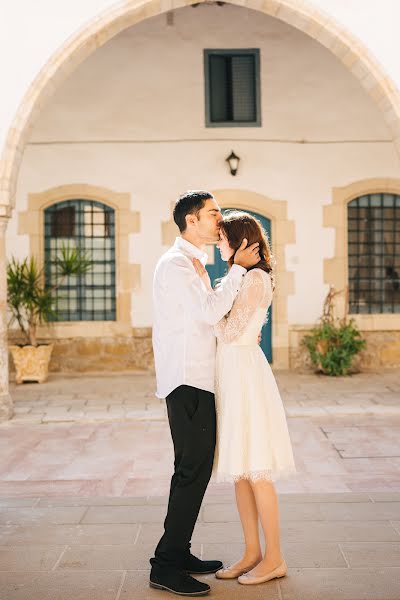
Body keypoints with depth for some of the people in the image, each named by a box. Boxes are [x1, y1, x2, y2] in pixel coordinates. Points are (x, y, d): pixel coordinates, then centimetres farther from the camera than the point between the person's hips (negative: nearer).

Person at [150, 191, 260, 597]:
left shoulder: (191, 263, 20)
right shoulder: (175, 263, -12)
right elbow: (210, 311, -22)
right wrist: (239, 268, -15)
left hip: (195, 381, 10)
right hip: (187, 383, -10)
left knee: (193, 470, 13)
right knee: (193, 471, -8)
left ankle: (178, 554, 22)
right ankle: (165, 566, -1)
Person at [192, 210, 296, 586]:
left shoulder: (255, 278, -13)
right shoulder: (239, 278, 15)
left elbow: (229, 332, -18)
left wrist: (206, 288, -14)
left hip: (245, 374, -10)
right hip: (230, 375, 10)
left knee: (255, 471, -2)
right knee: (239, 470, 12)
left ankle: (274, 559, 10)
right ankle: (252, 553, 21)